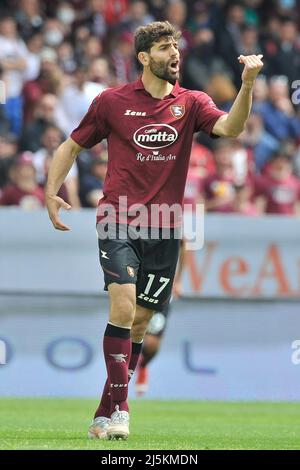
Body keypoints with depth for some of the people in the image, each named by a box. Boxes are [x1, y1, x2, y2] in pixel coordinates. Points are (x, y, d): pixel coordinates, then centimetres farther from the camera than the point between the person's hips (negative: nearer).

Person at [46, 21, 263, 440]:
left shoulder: (190, 103, 5)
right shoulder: (112, 102, 2)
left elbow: (230, 127, -13)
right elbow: (72, 146, 12)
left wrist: (247, 84, -29)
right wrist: (51, 192, -1)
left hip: (164, 230, 3)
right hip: (119, 223, -3)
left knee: (140, 322, 7)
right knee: (123, 306, -21)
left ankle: (105, 414, 19)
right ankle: (118, 408, -17)